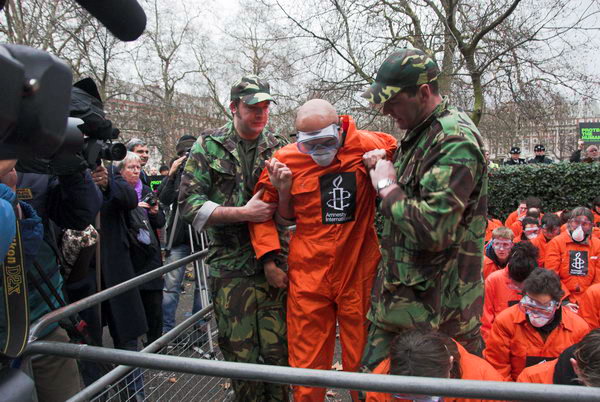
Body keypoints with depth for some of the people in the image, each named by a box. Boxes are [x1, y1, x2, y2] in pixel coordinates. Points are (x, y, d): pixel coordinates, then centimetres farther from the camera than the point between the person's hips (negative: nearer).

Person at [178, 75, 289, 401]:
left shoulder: (279, 149, 5)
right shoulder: (209, 146, 1)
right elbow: (189, 203, -6)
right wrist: (243, 213, -14)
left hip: (274, 263, 1)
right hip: (230, 267, -1)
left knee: (279, 352, 5)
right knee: (239, 353, 9)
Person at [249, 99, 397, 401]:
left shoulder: (369, 146, -6)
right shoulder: (286, 160, -2)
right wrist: (283, 191, -10)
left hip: (359, 273, 0)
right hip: (308, 275, 1)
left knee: (362, 363, 15)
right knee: (307, 364, 10)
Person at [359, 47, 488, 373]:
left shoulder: (455, 142, -20)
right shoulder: (419, 132, 11)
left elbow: (433, 230, -28)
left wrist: (387, 187, -16)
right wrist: (384, 169, 9)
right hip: (399, 294, 9)